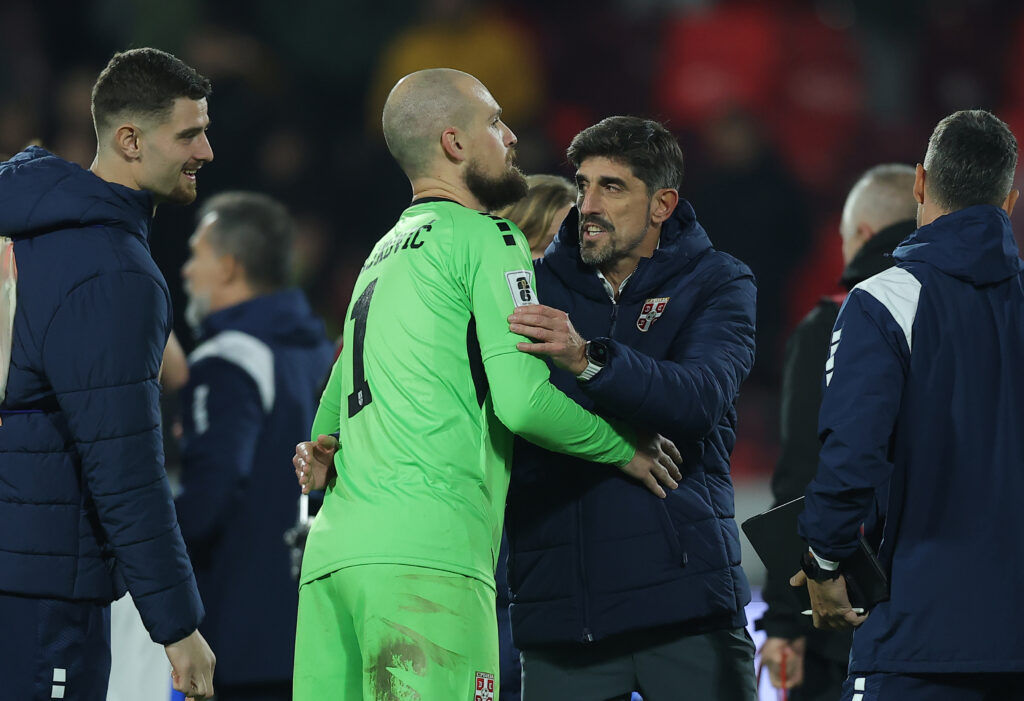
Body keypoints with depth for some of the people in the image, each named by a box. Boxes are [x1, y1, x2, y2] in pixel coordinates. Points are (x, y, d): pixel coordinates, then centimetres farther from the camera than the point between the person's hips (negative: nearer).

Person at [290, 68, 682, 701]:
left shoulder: (381, 255, 27)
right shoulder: (487, 239, 1)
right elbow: (522, 400, -8)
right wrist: (624, 448, 4)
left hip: (333, 549, 8)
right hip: (428, 554, -8)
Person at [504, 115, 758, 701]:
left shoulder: (719, 285, 4)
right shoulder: (538, 286, 11)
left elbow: (699, 398, -15)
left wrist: (588, 359, -32)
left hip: (683, 595, -2)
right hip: (558, 603, 2)